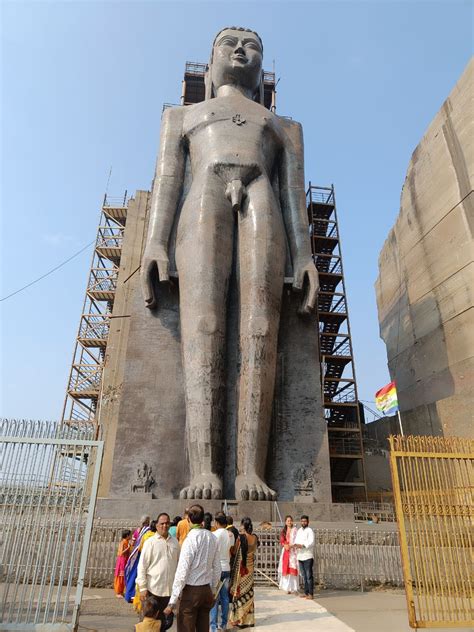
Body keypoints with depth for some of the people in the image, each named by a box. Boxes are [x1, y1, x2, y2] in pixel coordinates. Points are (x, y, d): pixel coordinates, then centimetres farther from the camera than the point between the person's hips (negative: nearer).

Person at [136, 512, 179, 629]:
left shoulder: (175, 542, 5)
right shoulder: (150, 542, -5)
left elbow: (178, 565, 12)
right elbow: (142, 566, -5)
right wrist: (142, 588, -8)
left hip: (170, 590, 3)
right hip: (153, 590, -3)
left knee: (167, 622, 10)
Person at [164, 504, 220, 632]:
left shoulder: (190, 539, -17)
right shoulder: (212, 537, 1)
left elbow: (182, 572, -17)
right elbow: (217, 568, 9)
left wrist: (172, 602, -11)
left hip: (192, 590, -6)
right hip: (207, 590, 6)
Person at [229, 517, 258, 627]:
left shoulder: (241, 537, -17)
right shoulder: (254, 537, -3)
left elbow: (235, 552, -9)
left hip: (241, 566, -5)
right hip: (250, 566, 5)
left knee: (240, 591, 7)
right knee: (249, 591, 14)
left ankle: (239, 618, 14)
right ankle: (249, 619, 22)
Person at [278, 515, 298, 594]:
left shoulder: (295, 530, -2)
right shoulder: (284, 530, 13)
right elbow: (281, 541, 10)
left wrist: (290, 546, -19)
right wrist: (285, 545, -9)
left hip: (293, 551, -5)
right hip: (285, 551, 5)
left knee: (292, 569, -7)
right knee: (285, 568, 4)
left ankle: (293, 588, -3)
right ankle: (287, 587, 14)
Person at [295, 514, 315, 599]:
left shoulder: (310, 531, -8)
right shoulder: (299, 530, 15)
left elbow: (311, 542, -19)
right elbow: (296, 540, 13)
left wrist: (302, 545, -27)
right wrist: (295, 544, -9)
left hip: (308, 556, -7)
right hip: (300, 556, 7)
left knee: (309, 575, -4)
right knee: (304, 575, 14)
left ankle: (310, 594, 2)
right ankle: (306, 592, 23)